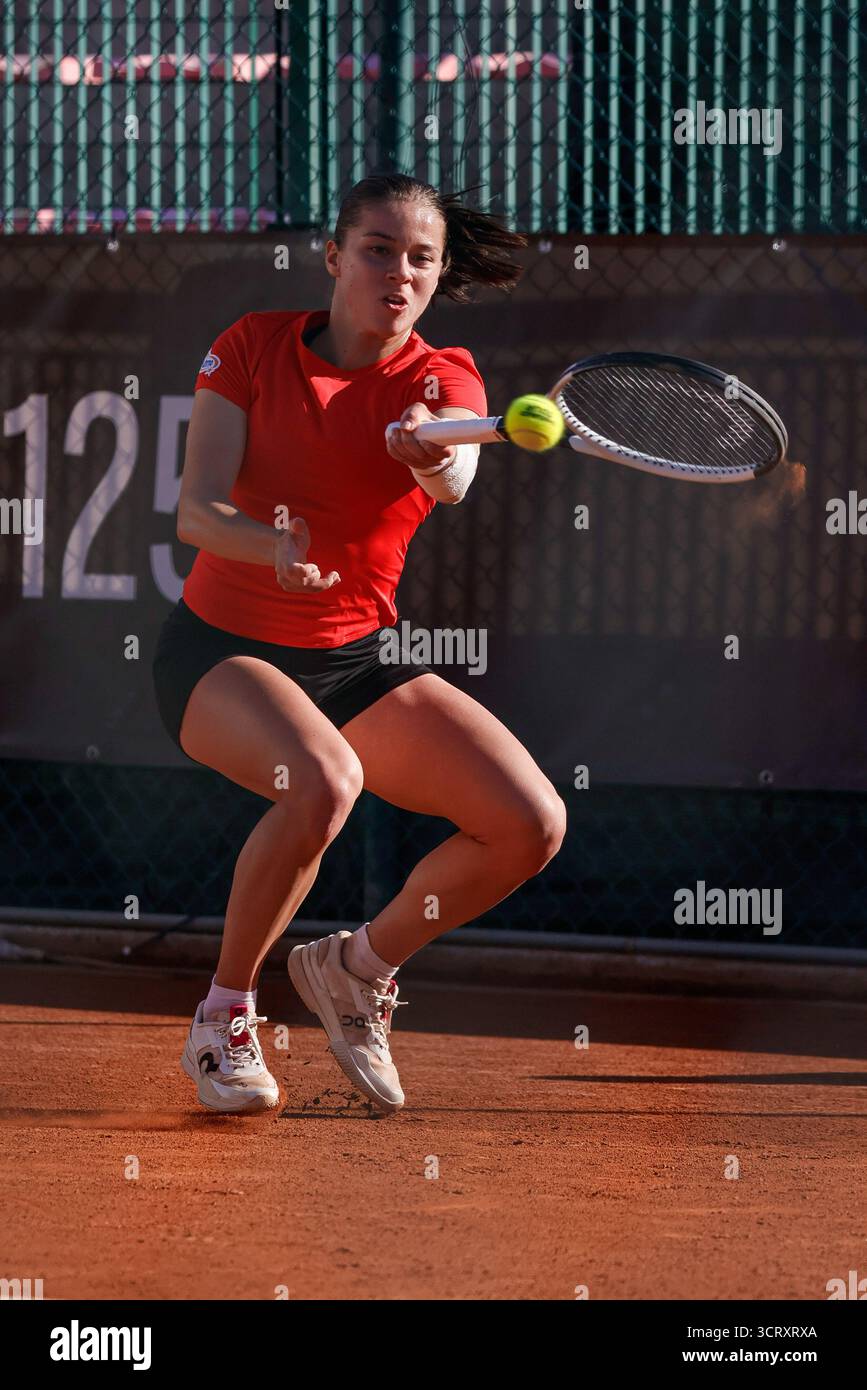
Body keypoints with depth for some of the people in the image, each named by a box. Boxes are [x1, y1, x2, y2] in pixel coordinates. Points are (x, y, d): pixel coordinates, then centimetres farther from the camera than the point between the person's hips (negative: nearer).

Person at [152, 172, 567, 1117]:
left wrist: (433, 454, -54)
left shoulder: (443, 379, -4)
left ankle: (359, 966, 12)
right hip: (220, 649, -3)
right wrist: (271, 543, -38)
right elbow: (196, 510, -15)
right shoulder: (253, 346, -5)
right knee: (323, 780, -36)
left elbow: (455, 480, -29)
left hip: (356, 659, 3)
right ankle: (226, 1009, -13)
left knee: (532, 824, -14)